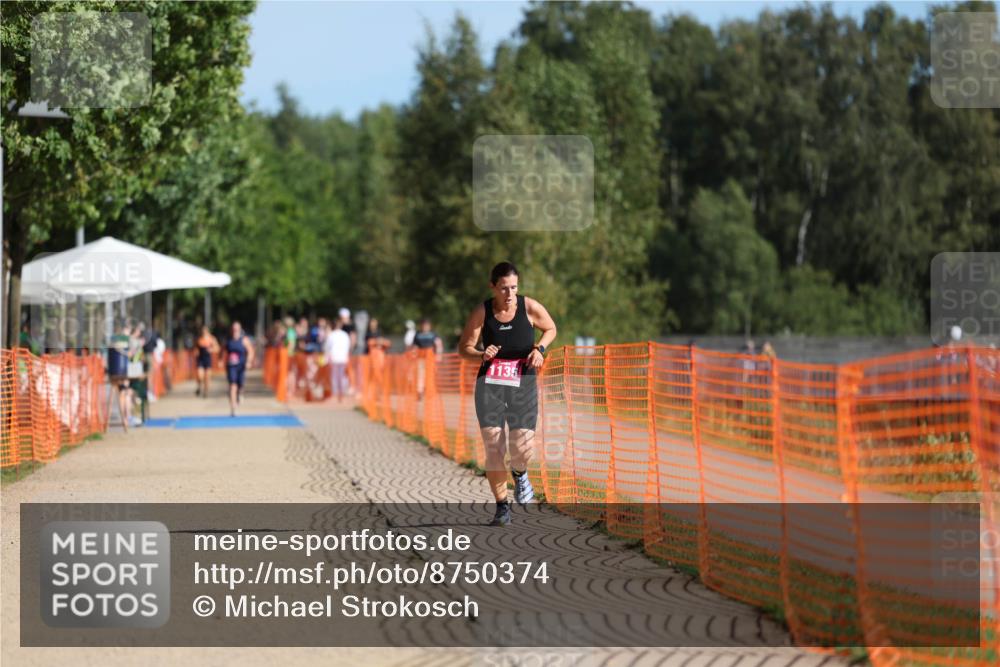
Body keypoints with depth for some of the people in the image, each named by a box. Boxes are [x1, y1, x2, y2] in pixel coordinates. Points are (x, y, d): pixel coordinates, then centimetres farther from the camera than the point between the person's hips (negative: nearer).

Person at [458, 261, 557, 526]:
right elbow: (464, 347, 2)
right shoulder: (481, 312, -5)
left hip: (523, 383, 0)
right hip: (489, 384, 0)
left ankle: (520, 474, 27)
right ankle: (502, 507, 7)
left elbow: (551, 329, 14)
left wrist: (539, 348, -5)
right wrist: (482, 355, -19)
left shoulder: (530, 307, -5)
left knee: (522, 449, -11)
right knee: (493, 448, -8)